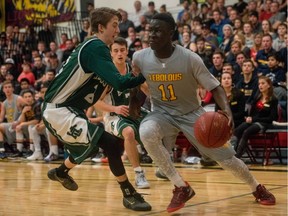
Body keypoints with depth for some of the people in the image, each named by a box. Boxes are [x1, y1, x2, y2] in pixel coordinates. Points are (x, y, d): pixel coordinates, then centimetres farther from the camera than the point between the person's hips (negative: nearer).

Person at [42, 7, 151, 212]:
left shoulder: (95, 47, 11)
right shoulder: (95, 48, -18)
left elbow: (112, 82, 15)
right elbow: (119, 82, -28)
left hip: (68, 109, 11)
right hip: (59, 111, -11)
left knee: (88, 145, 32)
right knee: (111, 144, -18)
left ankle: (60, 172, 57)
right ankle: (129, 194, -8)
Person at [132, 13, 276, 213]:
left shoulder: (190, 58, -23)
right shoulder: (140, 58, -16)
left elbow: (215, 87, -16)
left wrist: (227, 111, -33)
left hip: (191, 113, -1)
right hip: (162, 113, 2)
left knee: (225, 156, -1)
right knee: (146, 133, -33)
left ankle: (257, 188, 32)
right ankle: (181, 188, -17)